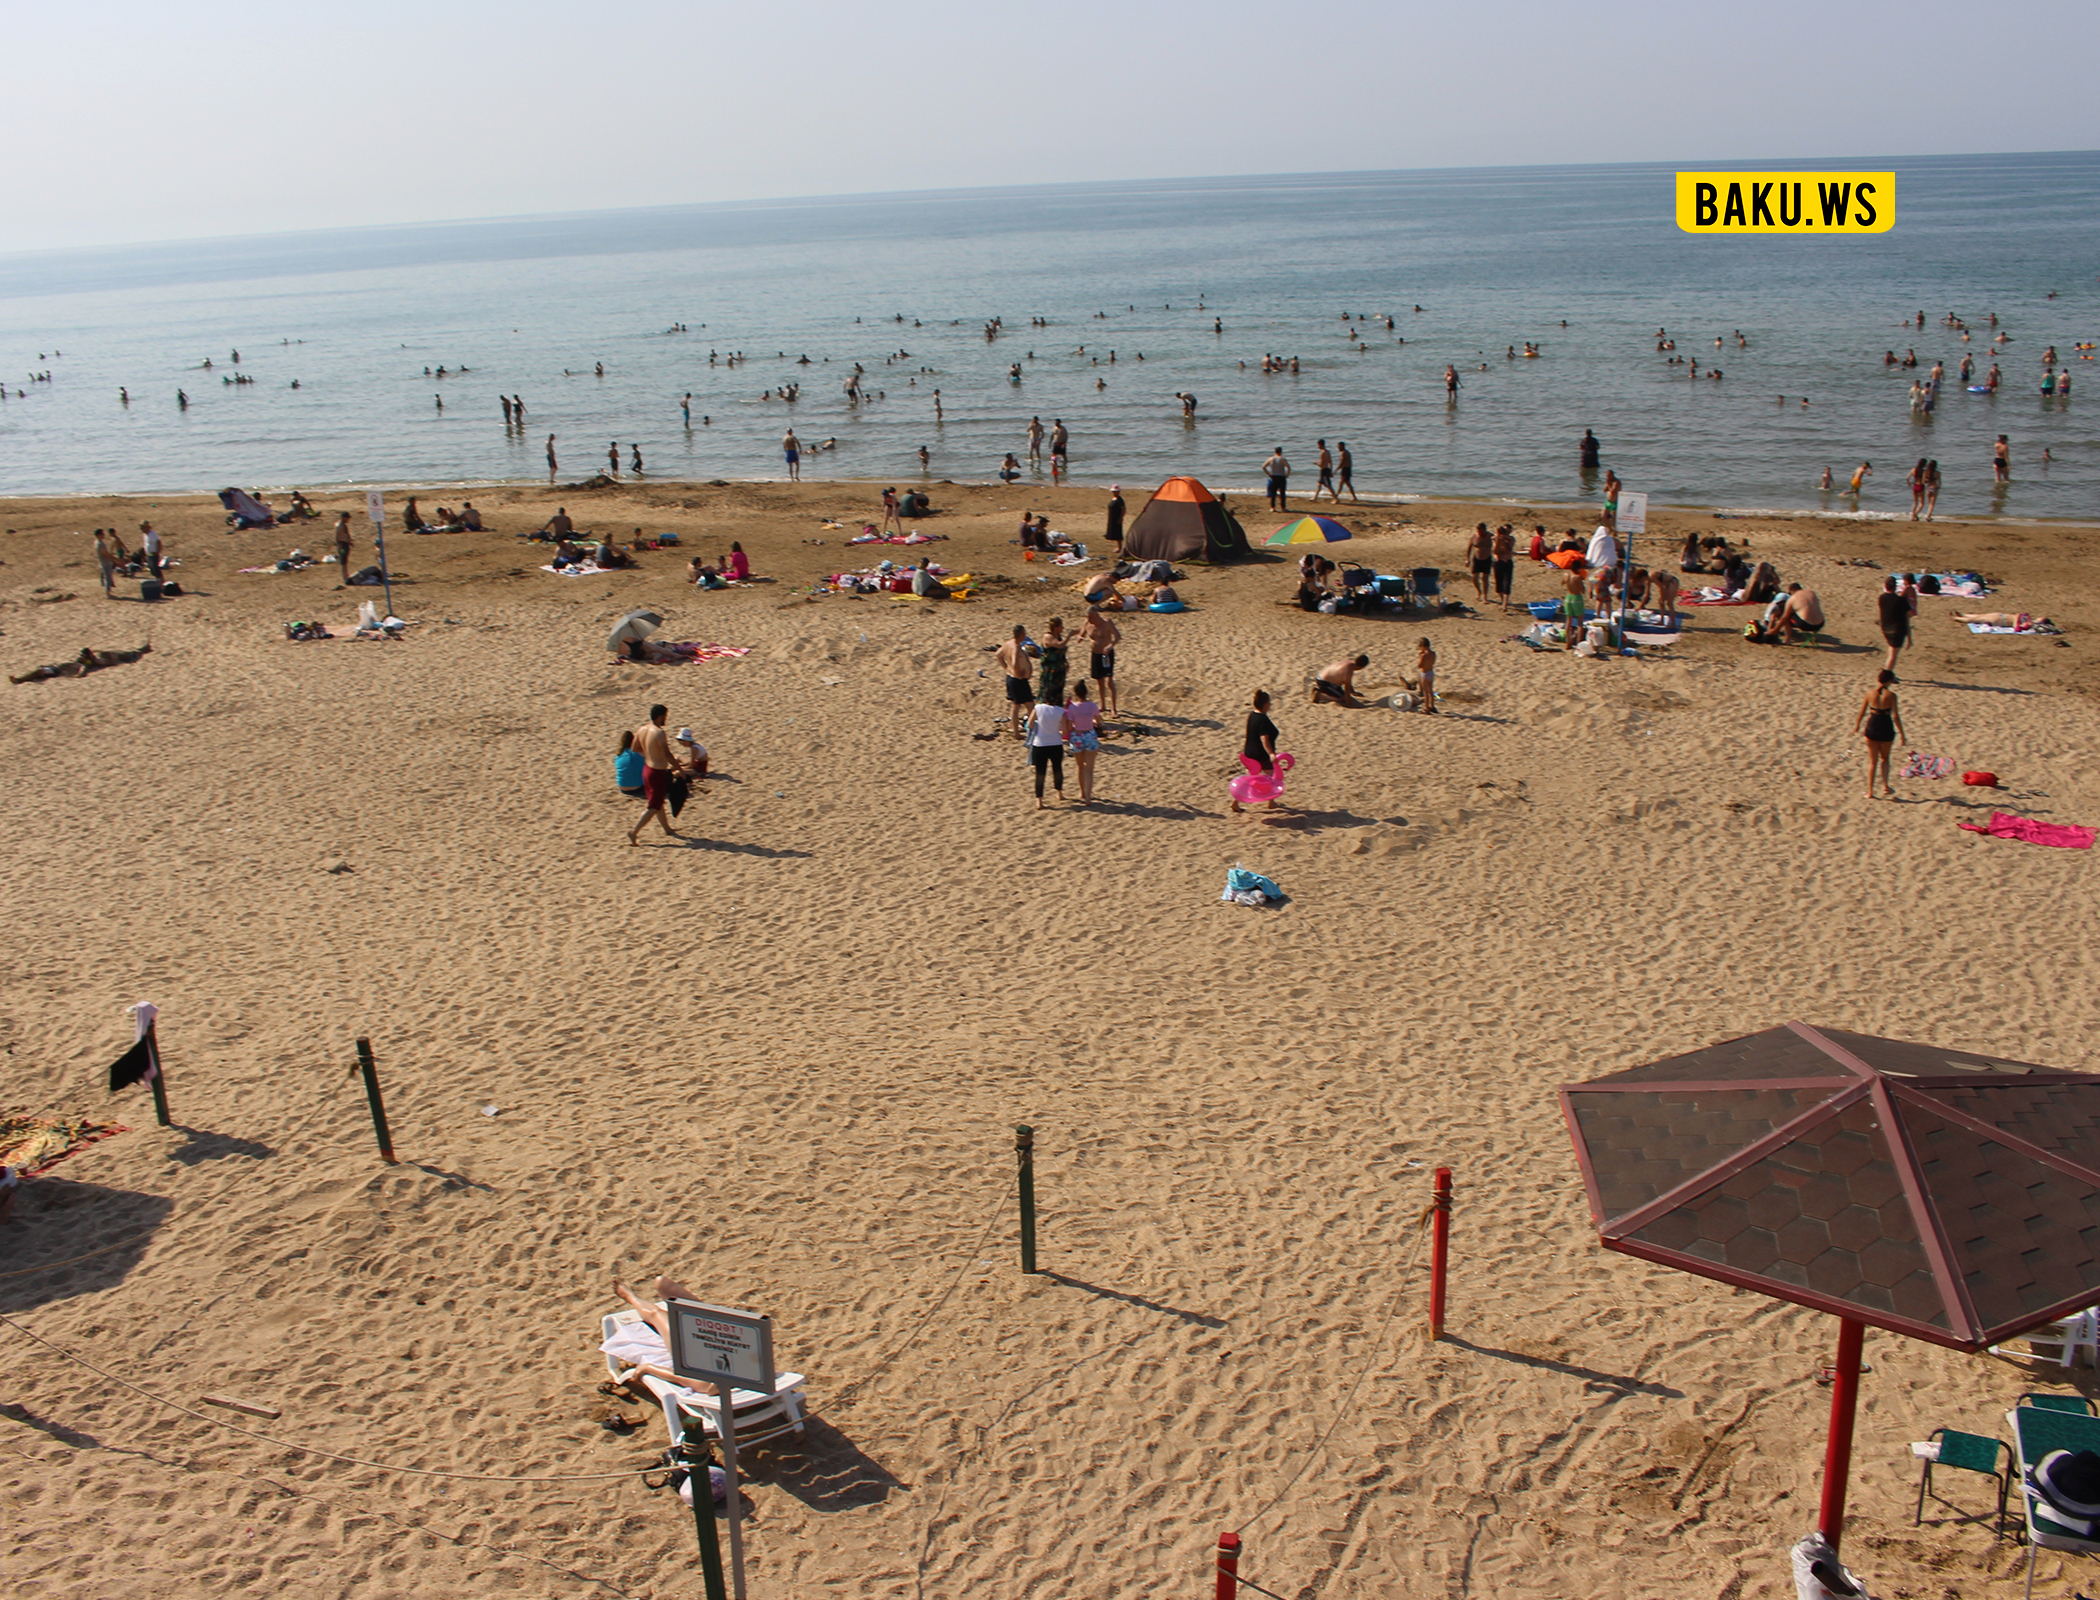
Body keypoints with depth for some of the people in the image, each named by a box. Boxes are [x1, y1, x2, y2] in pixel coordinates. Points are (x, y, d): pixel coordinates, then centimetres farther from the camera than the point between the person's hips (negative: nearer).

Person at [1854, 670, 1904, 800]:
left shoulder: (1870, 693, -4)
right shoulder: (1891, 695, -12)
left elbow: (1862, 712, 4)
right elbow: (1896, 716, -11)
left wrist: (1857, 725, 20)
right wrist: (1902, 733, -4)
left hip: (1872, 726, 2)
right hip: (1886, 728, -2)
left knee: (1873, 761, 12)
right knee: (1884, 758, 21)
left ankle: (1870, 791, 12)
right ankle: (1885, 786, 12)